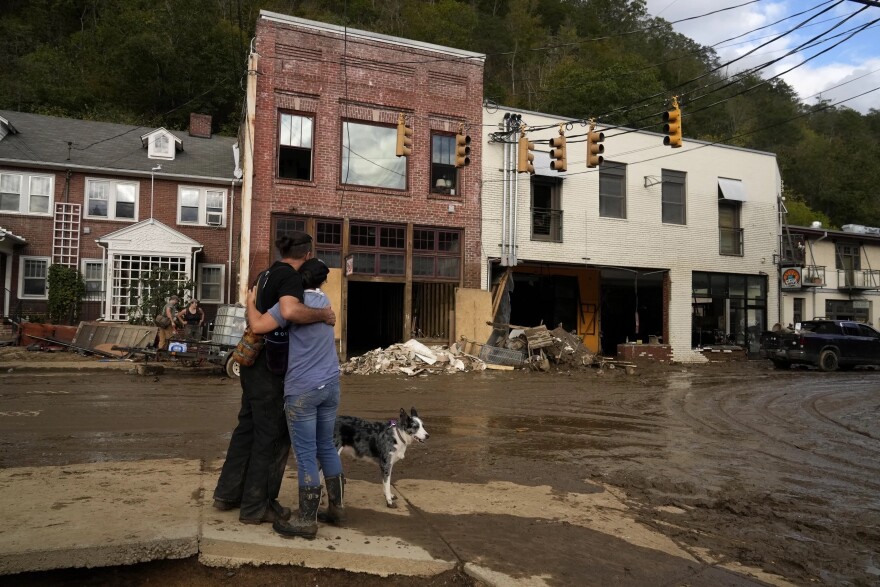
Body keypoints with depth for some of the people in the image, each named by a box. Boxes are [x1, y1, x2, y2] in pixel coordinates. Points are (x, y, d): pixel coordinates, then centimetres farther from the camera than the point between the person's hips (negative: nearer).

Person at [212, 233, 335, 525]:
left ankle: (228, 493, 32)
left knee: (248, 427, 19)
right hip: (270, 368, -9)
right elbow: (291, 311, -37)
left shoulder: (269, 273, 11)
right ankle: (256, 507, 15)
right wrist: (323, 314, -22)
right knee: (273, 435, 3)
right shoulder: (291, 276, -16)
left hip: (254, 363, 9)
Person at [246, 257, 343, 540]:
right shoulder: (324, 301, 12)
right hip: (330, 385, 7)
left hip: (302, 389, -7)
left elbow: (258, 325, -18)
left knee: (306, 454, 0)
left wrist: (250, 302, 0)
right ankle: (336, 507, 25)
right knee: (327, 447, 17)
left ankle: (307, 521, 8)